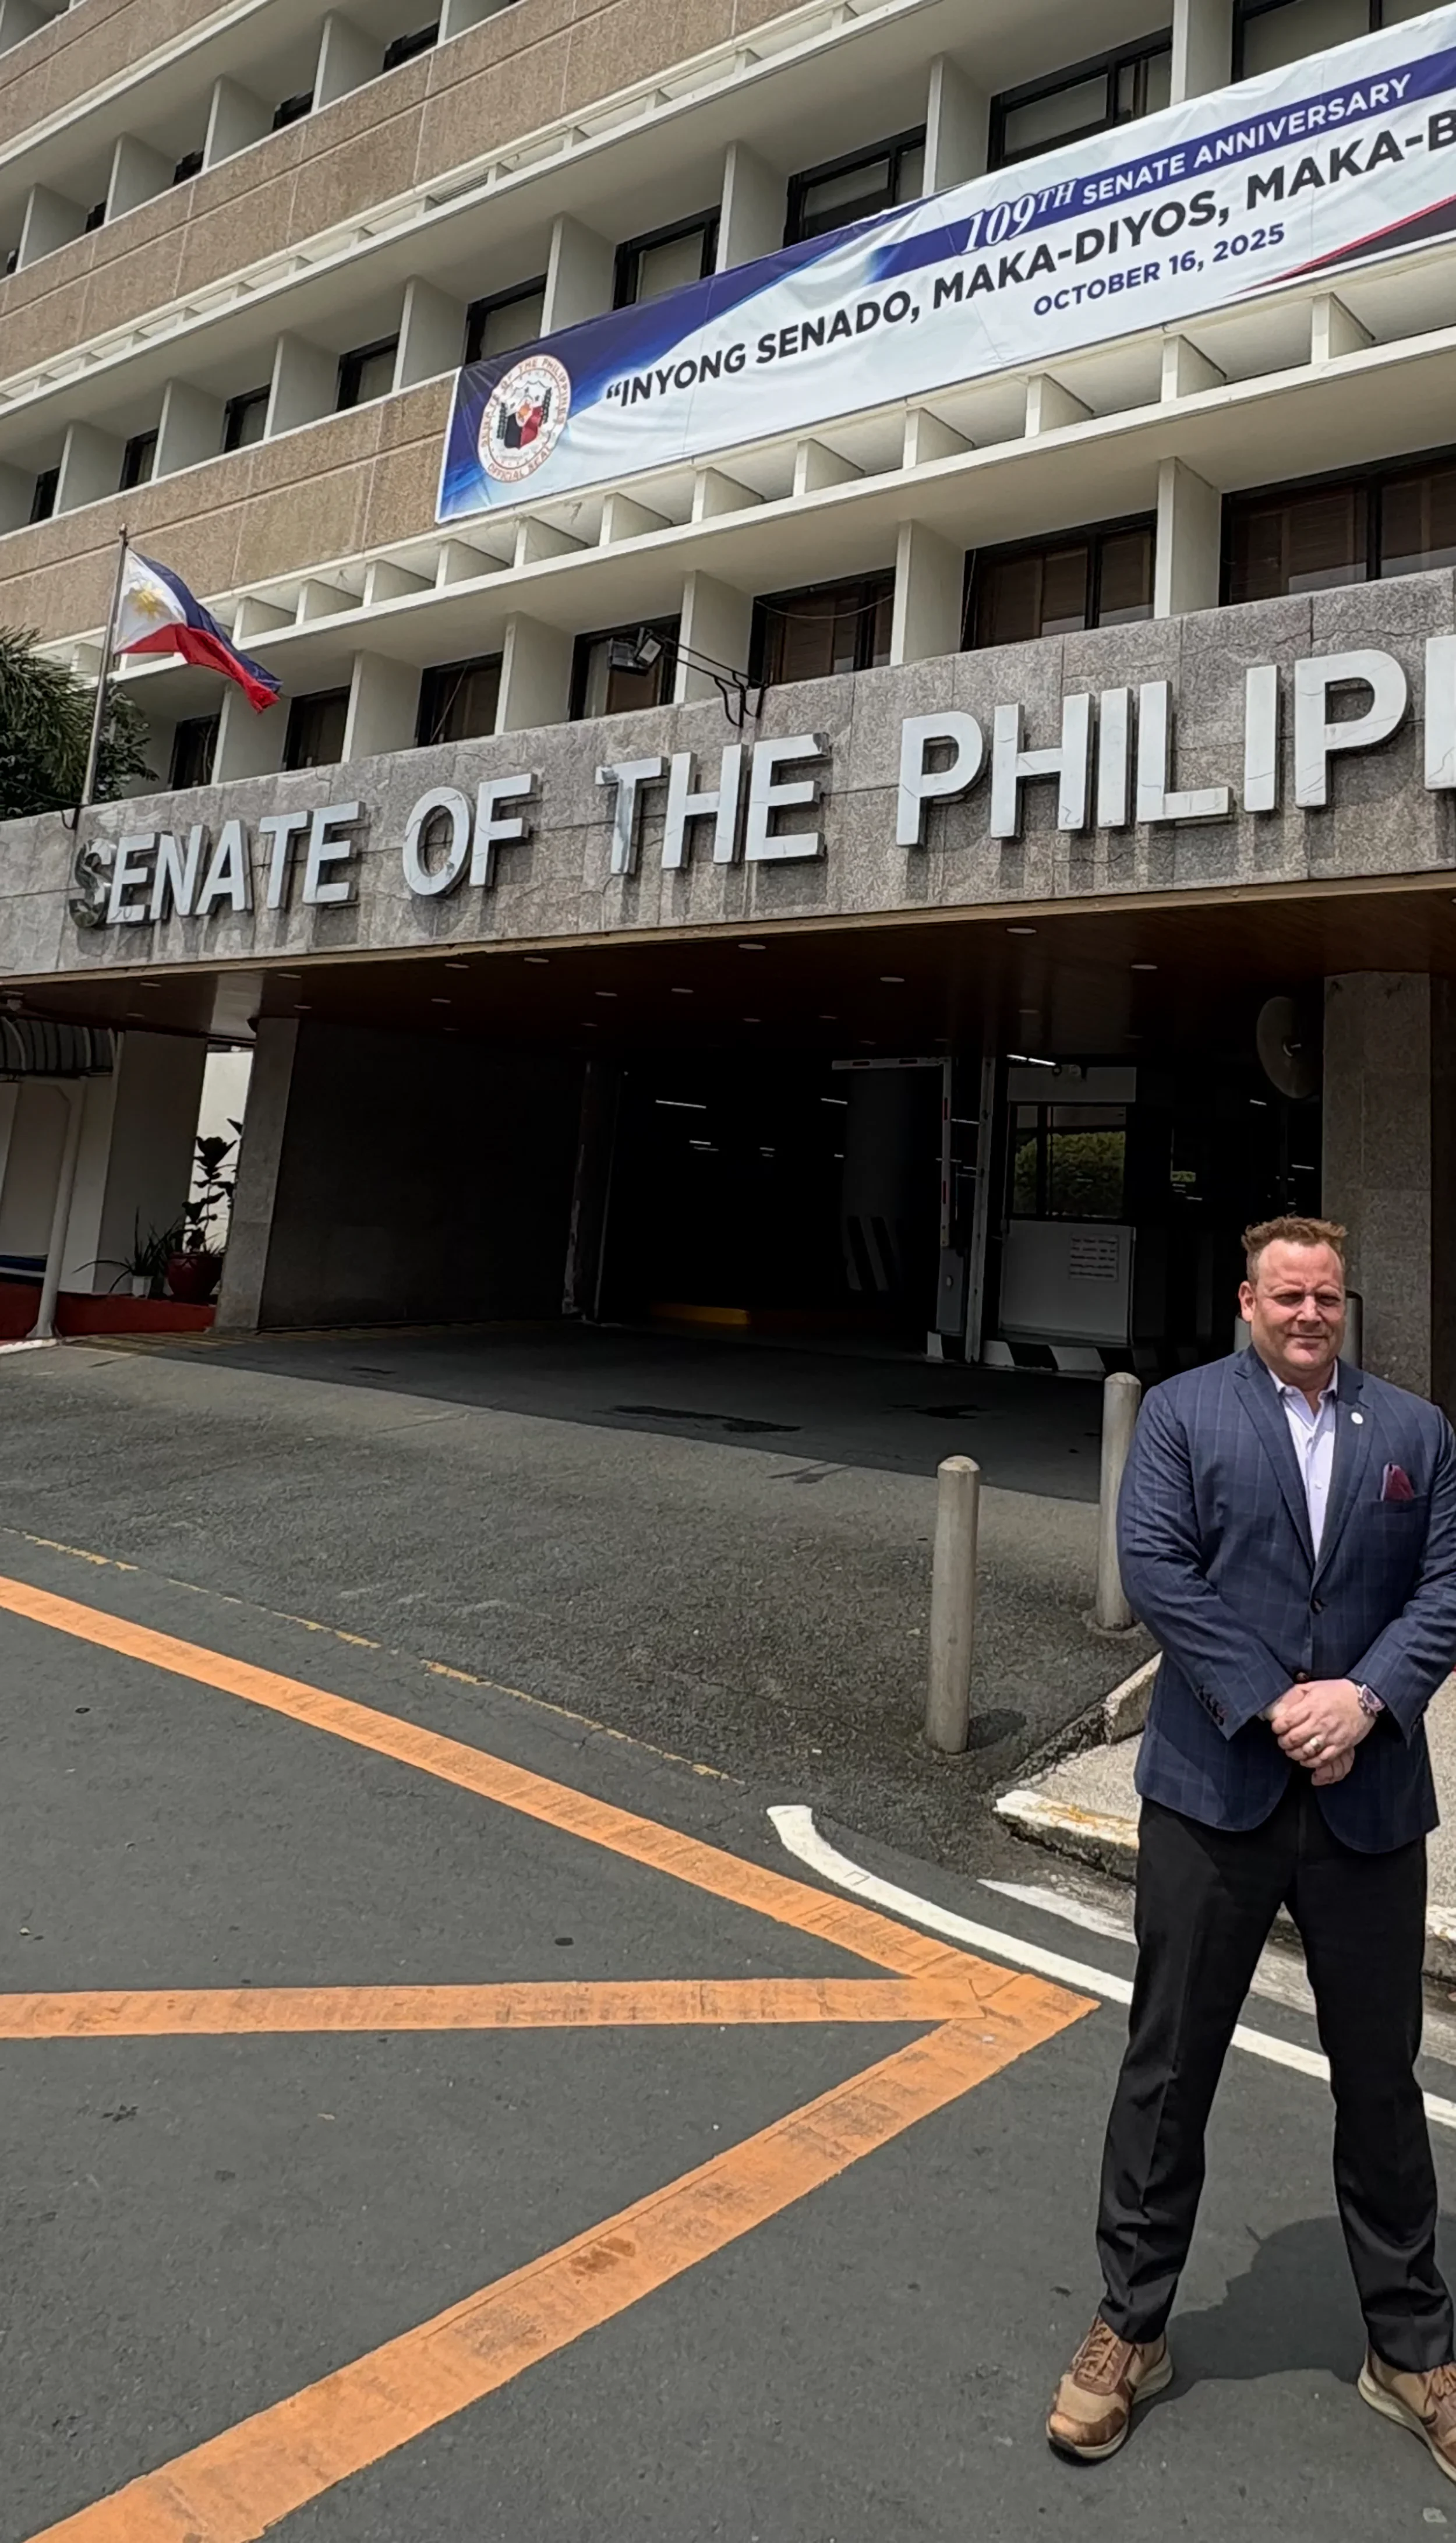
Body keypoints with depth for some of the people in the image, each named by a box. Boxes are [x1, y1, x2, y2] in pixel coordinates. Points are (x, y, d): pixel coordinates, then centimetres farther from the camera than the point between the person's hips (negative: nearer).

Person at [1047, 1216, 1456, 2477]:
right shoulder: (1182, 1412, 0)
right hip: (1215, 1790, -2)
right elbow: (1154, 1566, -10)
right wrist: (1272, 1706, -15)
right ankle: (1131, 2329, 30)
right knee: (1168, 2067, 10)